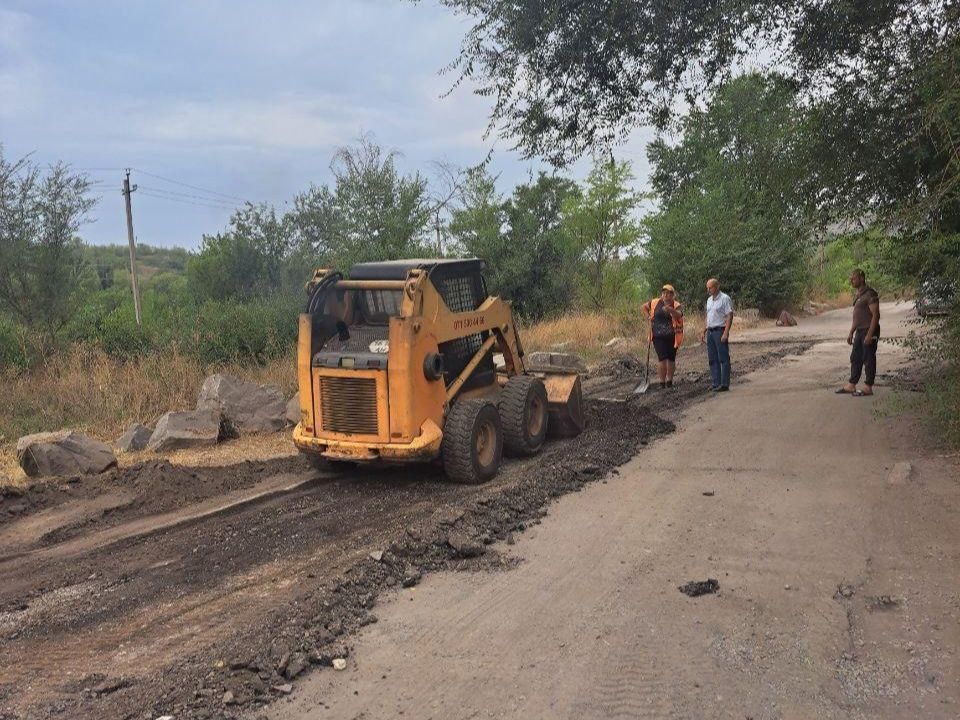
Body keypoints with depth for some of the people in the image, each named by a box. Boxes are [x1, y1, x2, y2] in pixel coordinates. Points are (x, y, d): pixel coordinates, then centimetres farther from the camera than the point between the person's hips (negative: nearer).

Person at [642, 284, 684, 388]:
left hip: (672, 337, 0)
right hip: (658, 336, 0)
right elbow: (644, 306, 22)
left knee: (671, 359, 11)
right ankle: (662, 382, -2)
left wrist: (670, 309, -43)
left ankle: (669, 381, 26)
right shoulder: (655, 302, 5)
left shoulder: (677, 305, -2)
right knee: (662, 358, -10)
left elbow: (679, 315, -24)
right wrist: (648, 317, 8)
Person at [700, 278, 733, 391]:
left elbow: (730, 316, -14)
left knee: (723, 358, -4)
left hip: (720, 331, -8)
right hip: (710, 331, 8)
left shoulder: (725, 298, -9)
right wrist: (704, 331, 18)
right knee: (712, 359, 9)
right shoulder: (709, 300, 16)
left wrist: (726, 333, -22)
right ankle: (716, 383, 15)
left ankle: (724, 384, -2)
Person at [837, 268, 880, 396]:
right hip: (860, 331, 9)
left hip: (869, 331, -9)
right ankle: (851, 386, 15)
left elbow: (875, 315, -18)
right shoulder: (858, 295, 16)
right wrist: (851, 333, 20)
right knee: (855, 358, 10)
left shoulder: (870, 294, -14)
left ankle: (868, 388, 3)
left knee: (869, 359, -3)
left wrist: (870, 334, -23)